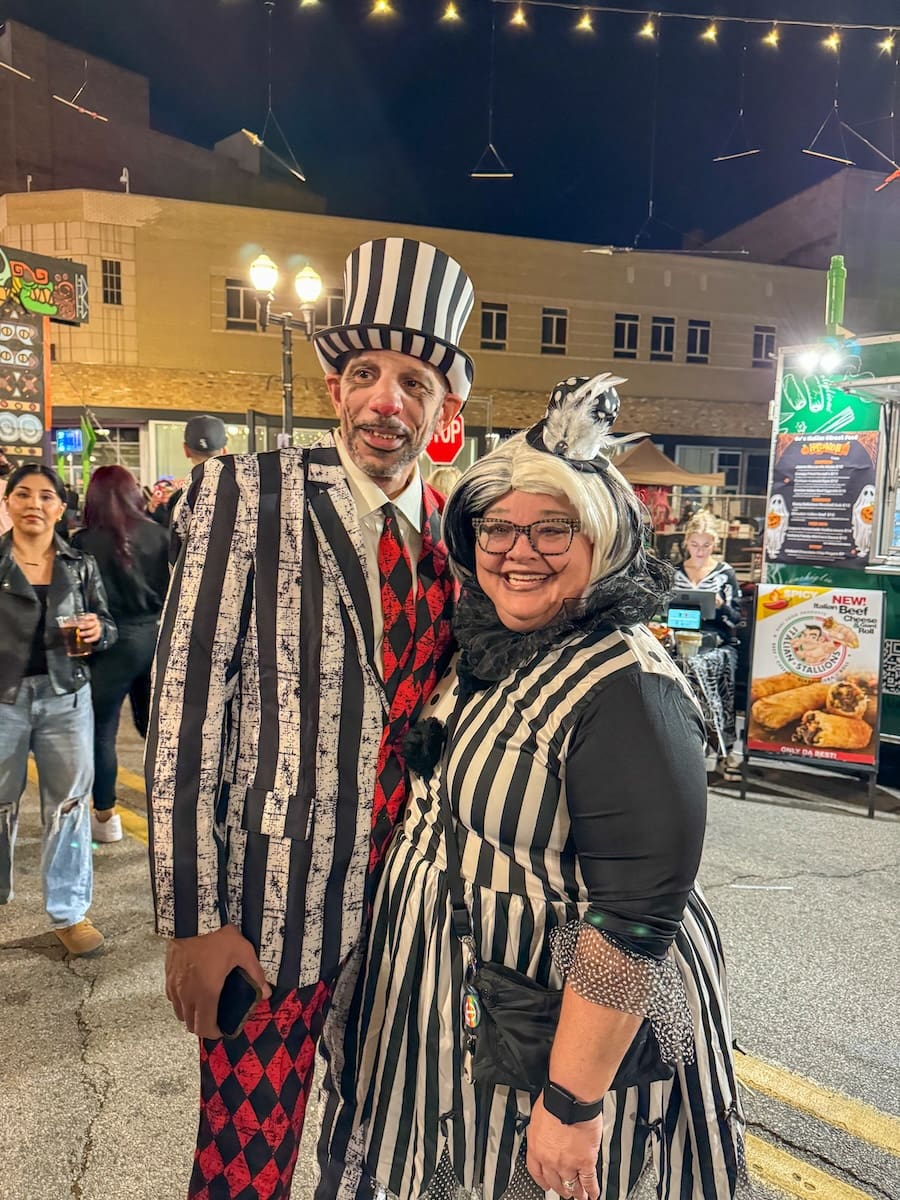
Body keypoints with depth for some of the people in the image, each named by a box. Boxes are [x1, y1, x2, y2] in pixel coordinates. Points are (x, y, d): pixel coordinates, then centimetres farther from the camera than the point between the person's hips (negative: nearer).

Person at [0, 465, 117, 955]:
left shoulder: (80, 565, 4)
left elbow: (107, 628, 8)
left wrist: (97, 631, -13)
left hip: (66, 699, 1)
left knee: (68, 803, 7)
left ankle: (69, 913, 19)